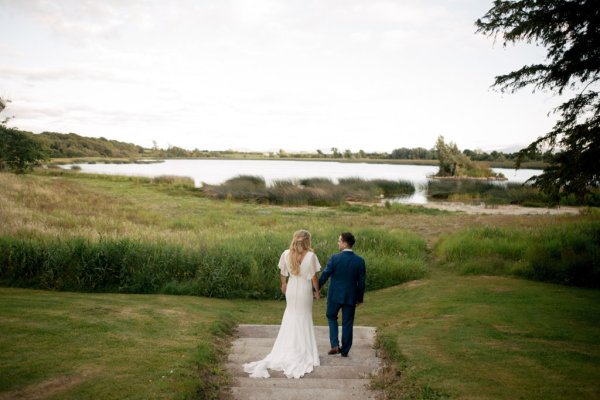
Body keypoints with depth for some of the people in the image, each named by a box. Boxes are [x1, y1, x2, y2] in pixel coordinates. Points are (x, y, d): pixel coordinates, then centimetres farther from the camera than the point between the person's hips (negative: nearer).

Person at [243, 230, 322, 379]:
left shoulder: (286, 254, -9)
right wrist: (317, 290, 3)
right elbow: (314, 277, -13)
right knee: (304, 320, 15)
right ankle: (302, 349, 25)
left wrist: (283, 284, 22)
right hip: (305, 290, -3)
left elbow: (283, 273, 4)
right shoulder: (311, 256, -20)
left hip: (291, 288, 3)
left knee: (290, 318, 21)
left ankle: (287, 350, 26)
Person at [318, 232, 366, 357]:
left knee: (332, 317, 19)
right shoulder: (360, 261, -6)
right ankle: (345, 350, 19)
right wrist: (360, 298, 10)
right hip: (351, 297, 2)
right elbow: (361, 282, -2)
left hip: (335, 295, -2)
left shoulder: (334, 258, -14)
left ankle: (335, 345, 8)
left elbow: (324, 276, -9)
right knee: (347, 323, 12)